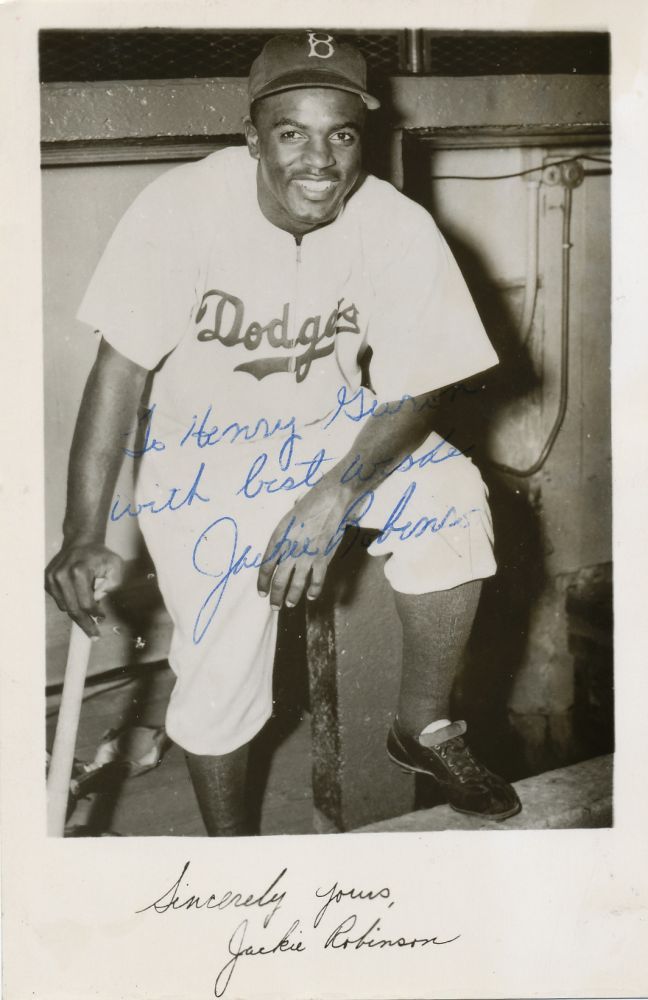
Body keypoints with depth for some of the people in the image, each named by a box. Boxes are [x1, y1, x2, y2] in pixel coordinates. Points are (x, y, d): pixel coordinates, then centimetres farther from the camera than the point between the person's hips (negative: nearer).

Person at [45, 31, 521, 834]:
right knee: (221, 663, -11)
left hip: (334, 428, 2)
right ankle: (226, 838, 19)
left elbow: (417, 392, -14)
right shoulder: (182, 208, -23)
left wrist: (328, 503, -29)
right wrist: (83, 541, -24)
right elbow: (120, 369, -19)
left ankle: (423, 728, 2)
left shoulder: (400, 228, -19)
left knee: (453, 503, -22)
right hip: (202, 444, -2)